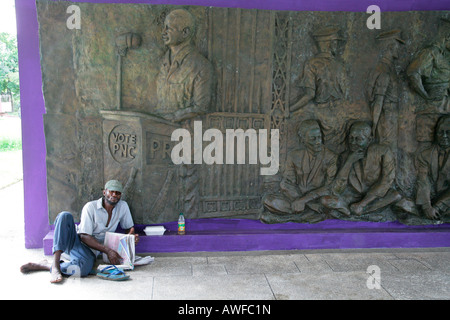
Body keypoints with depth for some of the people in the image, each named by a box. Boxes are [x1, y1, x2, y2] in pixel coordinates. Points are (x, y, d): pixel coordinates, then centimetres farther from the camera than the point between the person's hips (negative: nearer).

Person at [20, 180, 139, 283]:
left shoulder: (123, 206, 4)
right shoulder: (91, 207, -7)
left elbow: (129, 227, 17)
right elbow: (84, 236, -13)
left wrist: (132, 235, -9)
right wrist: (107, 250, -23)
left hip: (90, 250, 1)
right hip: (75, 240, -1)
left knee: (82, 269, -38)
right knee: (65, 216, -32)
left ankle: (46, 266, -13)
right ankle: (55, 265, -36)